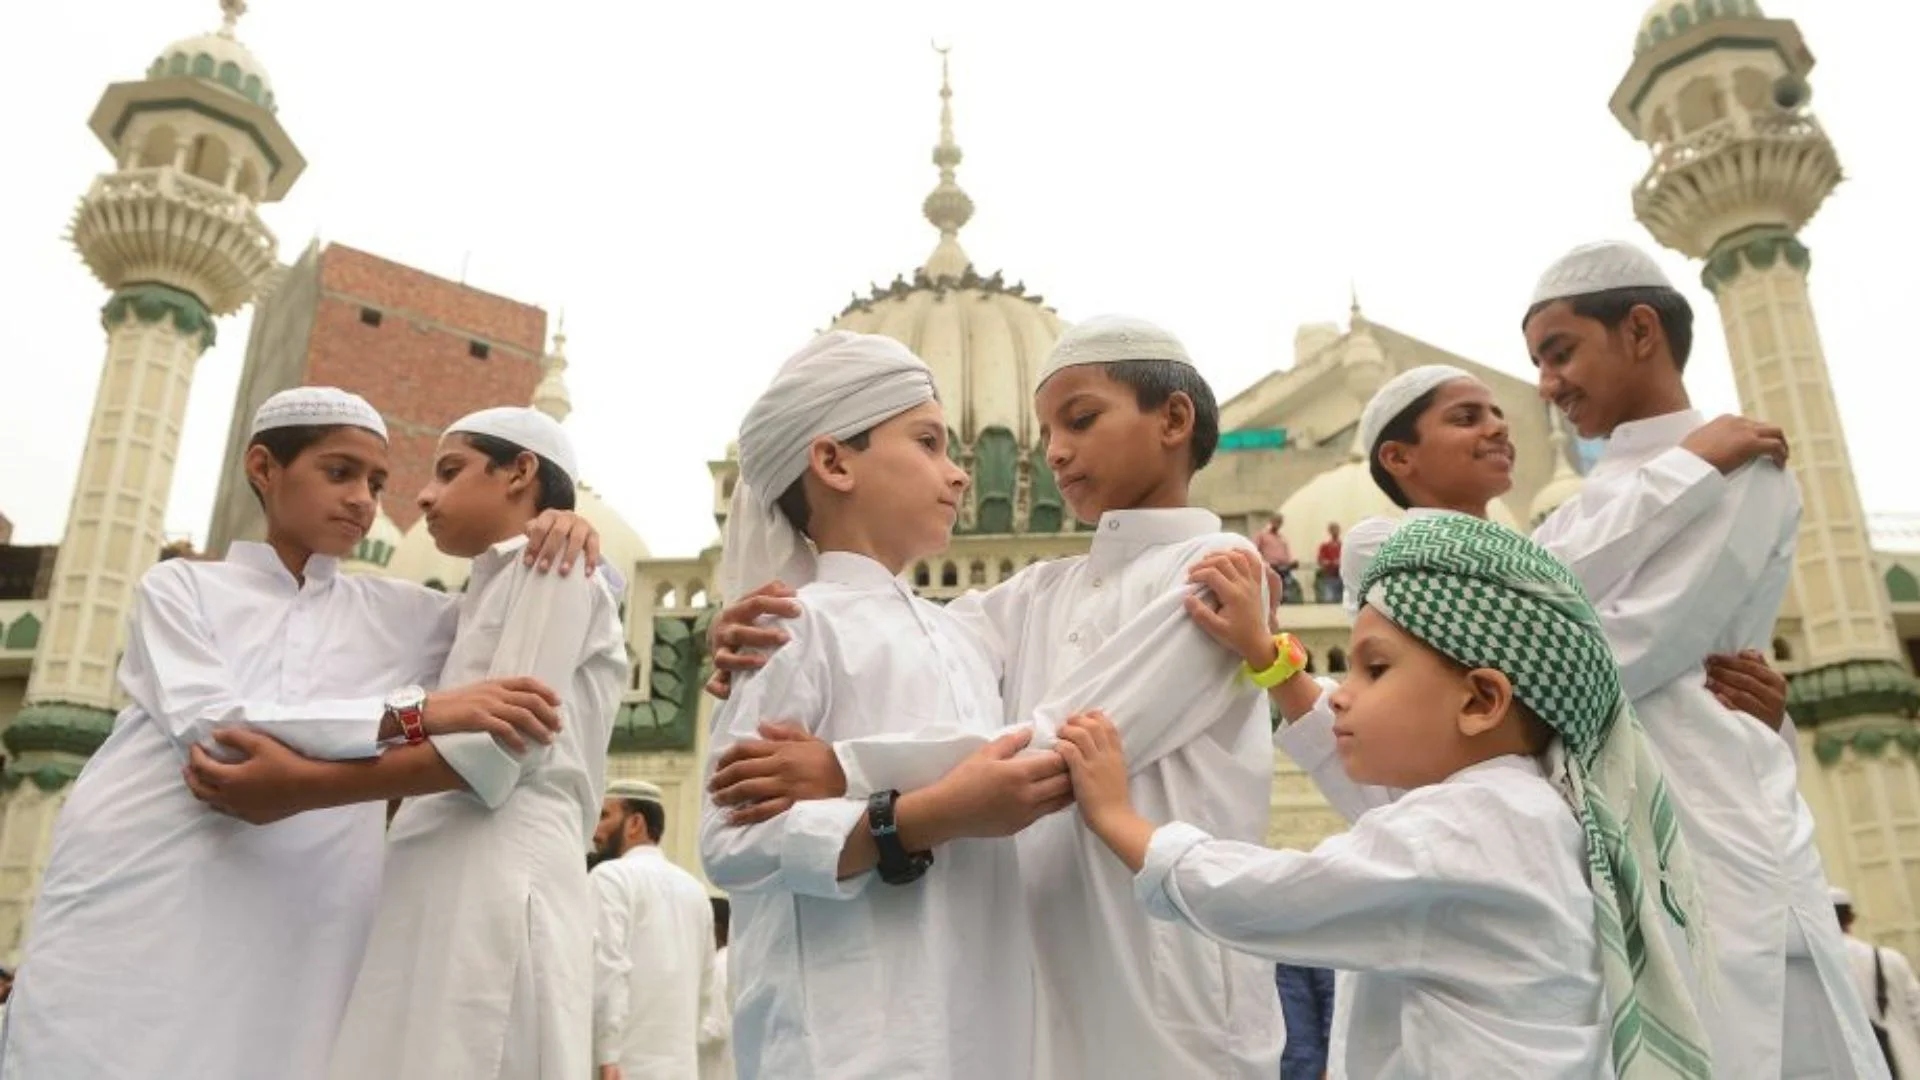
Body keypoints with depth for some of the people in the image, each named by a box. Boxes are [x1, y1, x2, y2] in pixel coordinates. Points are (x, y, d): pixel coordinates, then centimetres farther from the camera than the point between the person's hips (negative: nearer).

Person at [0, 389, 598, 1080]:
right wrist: (414, 712, -24)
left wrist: (558, 540, -3)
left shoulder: (400, 614, 14)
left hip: (291, 939, 2)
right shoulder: (180, 586, 8)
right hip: (134, 911, -1)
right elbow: (208, 724, -11)